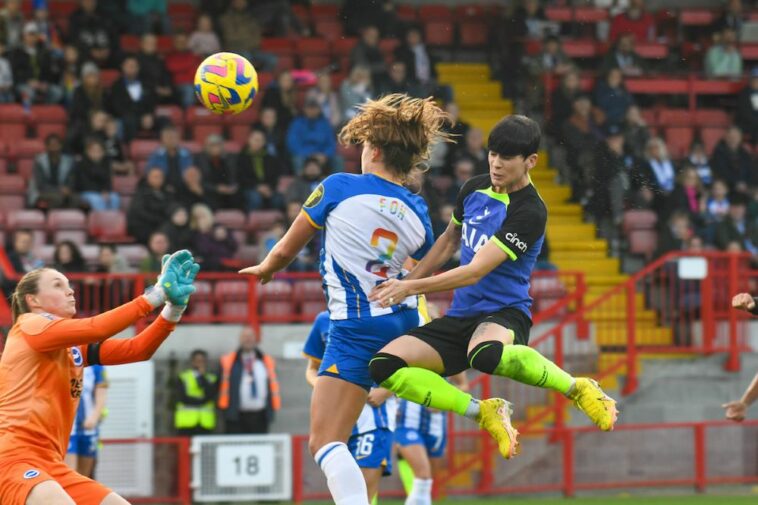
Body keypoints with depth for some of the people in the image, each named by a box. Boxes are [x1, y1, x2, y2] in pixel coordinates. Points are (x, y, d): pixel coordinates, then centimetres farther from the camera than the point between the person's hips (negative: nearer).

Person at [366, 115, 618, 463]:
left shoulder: (530, 212, -15)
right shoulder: (474, 190, 9)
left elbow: (475, 272, -21)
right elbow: (449, 241, 27)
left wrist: (411, 288, -25)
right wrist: (400, 286, 22)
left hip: (504, 314, -7)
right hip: (460, 317, 7)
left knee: (485, 354, -45)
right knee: (383, 366, -16)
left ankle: (578, 389, -18)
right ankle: (484, 412, -3)